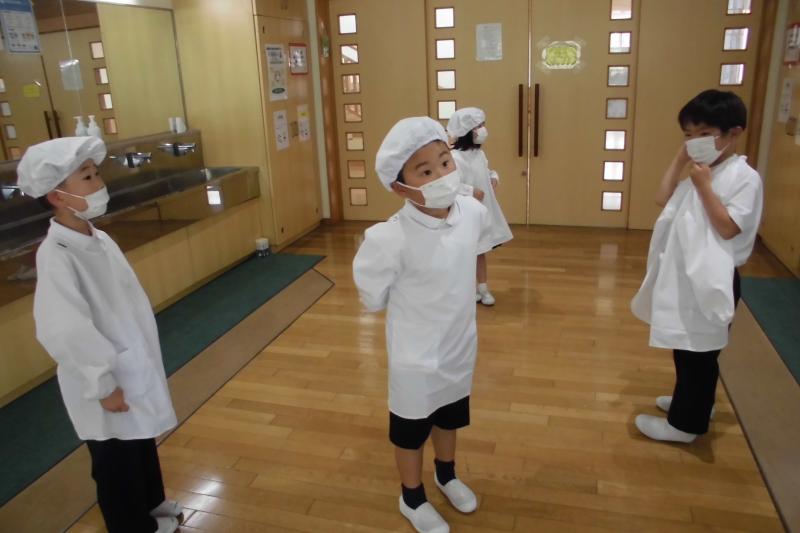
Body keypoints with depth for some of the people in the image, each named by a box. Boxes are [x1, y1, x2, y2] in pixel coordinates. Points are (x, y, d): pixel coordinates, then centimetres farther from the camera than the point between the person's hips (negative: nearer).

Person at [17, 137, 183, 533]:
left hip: (131, 367, 8)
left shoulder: (98, 239, 0)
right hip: (107, 381, -8)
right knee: (116, 463, 15)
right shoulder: (56, 255, -26)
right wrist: (103, 384, -20)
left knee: (142, 444, 26)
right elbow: (64, 331, -27)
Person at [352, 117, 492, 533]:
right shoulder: (391, 239, -32)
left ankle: (446, 475, 57)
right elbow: (372, 295, -17)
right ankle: (412, 497, 46)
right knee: (411, 427, 18)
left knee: (450, 416, 28)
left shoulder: (474, 213, -16)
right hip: (416, 355, -5)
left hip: (460, 343, 5)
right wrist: (410, 311, -2)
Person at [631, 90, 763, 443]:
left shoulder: (745, 177, -15)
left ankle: (685, 423, 16)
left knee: (699, 353, 3)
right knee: (685, 348, 21)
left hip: (713, 280, -8)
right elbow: (663, 200, 8)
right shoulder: (701, 172, 9)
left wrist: (704, 186, -23)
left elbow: (728, 228, -23)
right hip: (686, 274, 8)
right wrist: (680, 161, 3)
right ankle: (690, 401, 40)